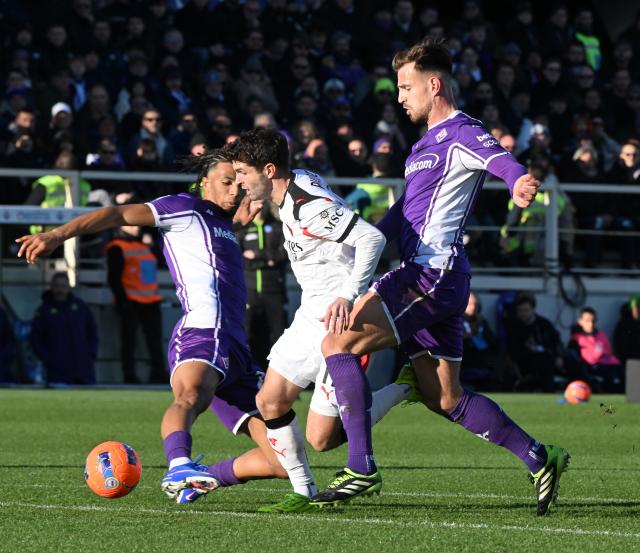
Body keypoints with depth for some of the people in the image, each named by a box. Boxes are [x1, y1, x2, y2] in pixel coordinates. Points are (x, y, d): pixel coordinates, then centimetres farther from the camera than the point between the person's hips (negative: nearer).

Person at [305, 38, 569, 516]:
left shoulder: (460, 134, -9)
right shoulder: (426, 143, 23)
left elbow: (495, 154, -33)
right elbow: (405, 213, 34)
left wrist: (519, 179, -55)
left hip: (432, 274, -10)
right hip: (428, 279, 10)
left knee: (338, 342, -15)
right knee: (445, 400, 12)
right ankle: (539, 458, 15)